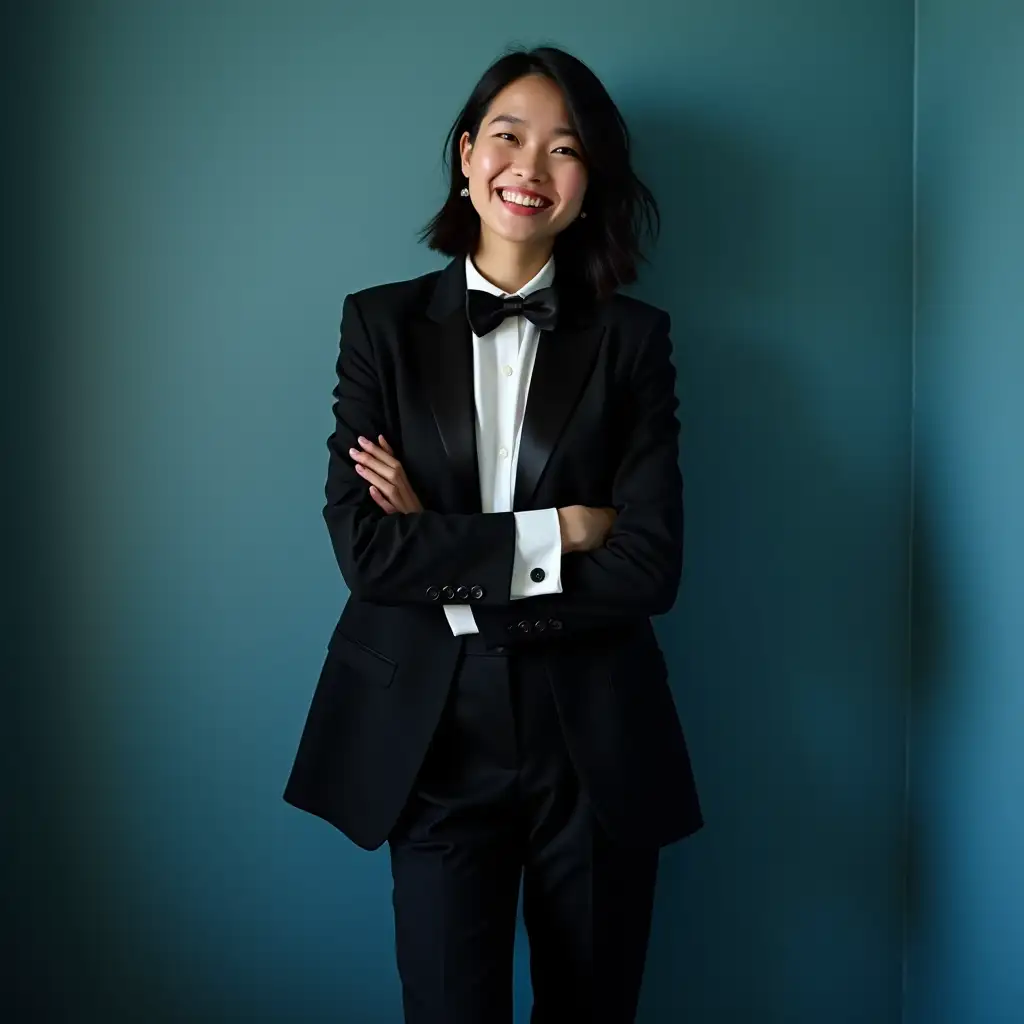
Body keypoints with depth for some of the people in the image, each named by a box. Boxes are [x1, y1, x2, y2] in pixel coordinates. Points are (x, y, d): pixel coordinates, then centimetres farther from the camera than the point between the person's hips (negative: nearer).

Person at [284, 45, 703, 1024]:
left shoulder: (633, 337, 1)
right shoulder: (382, 322, 1)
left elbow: (649, 566, -10)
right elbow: (362, 546, -10)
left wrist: (445, 554, -12)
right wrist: (553, 532, -13)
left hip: (594, 736, 1)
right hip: (433, 733, 0)